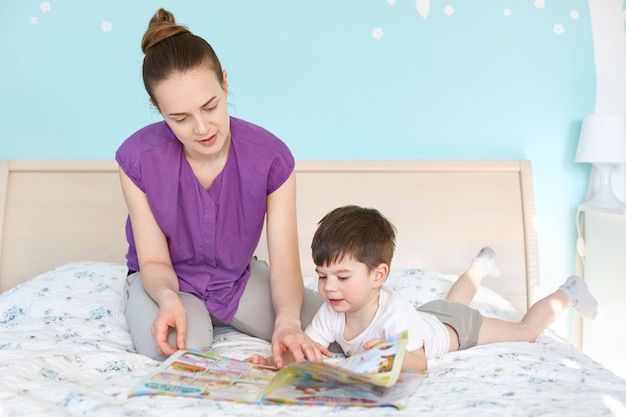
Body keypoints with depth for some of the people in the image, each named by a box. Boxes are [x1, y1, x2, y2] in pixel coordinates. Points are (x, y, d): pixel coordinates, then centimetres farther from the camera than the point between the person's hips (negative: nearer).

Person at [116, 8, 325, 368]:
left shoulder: (271, 157, -22)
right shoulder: (138, 158, -22)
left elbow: (285, 265, -21)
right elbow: (154, 261, -15)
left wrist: (287, 320, -43)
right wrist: (168, 298, -39)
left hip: (239, 276, 3)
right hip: (168, 281, -2)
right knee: (178, 348, -35)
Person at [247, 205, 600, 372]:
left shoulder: (396, 314, -46)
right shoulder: (331, 314, -30)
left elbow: (420, 363, -46)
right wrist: (276, 361, -51)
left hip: (456, 327, -6)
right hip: (427, 315, 6)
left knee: (526, 331, 12)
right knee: (448, 304, 39)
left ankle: (567, 293, 38)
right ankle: (481, 265, 65)